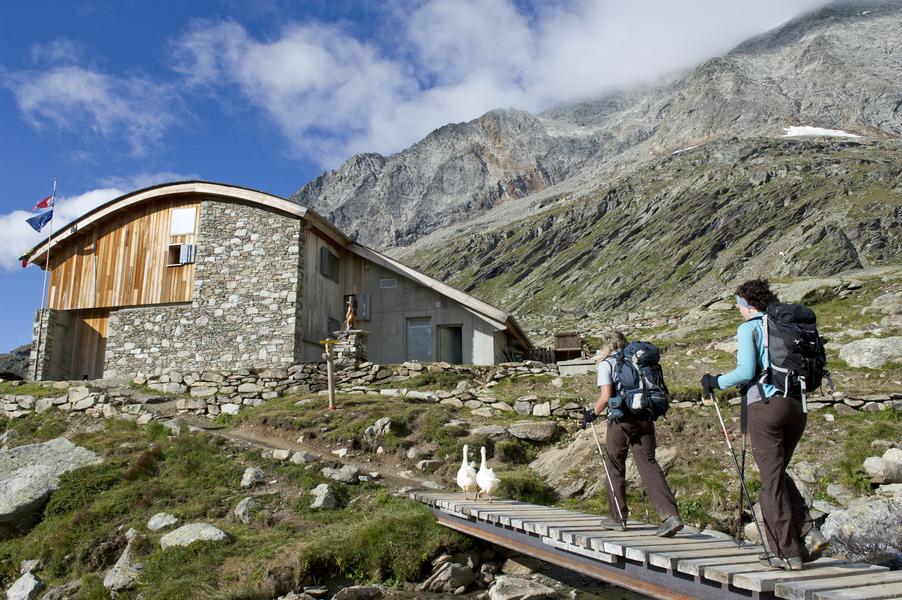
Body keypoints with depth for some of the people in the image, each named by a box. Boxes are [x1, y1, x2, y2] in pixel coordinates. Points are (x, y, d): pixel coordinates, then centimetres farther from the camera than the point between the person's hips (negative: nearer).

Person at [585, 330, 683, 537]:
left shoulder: (606, 364, 0)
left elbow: (606, 396, -11)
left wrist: (593, 413, 4)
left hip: (622, 419, -5)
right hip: (645, 418, 5)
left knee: (615, 467, 11)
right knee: (648, 464, 0)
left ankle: (619, 517, 19)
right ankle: (671, 515, -15)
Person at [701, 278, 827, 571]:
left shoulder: (749, 328, -3)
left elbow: (746, 372, -13)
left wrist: (715, 382, 3)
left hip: (766, 405, -7)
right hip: (796, 405, 7)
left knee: (772, 480, 2)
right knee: (779, 473, 21)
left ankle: (788, 553, 6)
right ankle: (809, 532, 7)